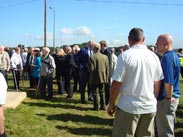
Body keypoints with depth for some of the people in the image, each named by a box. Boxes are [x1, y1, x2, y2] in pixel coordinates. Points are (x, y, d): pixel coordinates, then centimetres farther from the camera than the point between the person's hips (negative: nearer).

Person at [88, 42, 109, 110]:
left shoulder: (92, 57, -15)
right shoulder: (105, 57, 0)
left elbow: (91, 69, -18)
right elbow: (107, 69, 2)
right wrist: (106, 78, 9)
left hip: (95, 78, -4)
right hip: (103, 78, 5)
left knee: (94, 92, 7)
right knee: (102, 92, 15)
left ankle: (96, 106, 9)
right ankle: (103, 106, 18)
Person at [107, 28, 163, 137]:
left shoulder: (125, 56, -11)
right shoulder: (154, 56, 3)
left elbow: (117, 83, -11)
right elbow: (157, 83, 8)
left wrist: (111, 103, 1)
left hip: (129, 107, -4)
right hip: (150, 107, 5)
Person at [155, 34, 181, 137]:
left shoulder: (167, 57, -20)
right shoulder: (174, 55, 11)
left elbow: (168, 81, -28)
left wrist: (169, 97, -17)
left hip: (166, 99, -10)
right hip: (174, 96, 10)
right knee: (168, 128, 22)